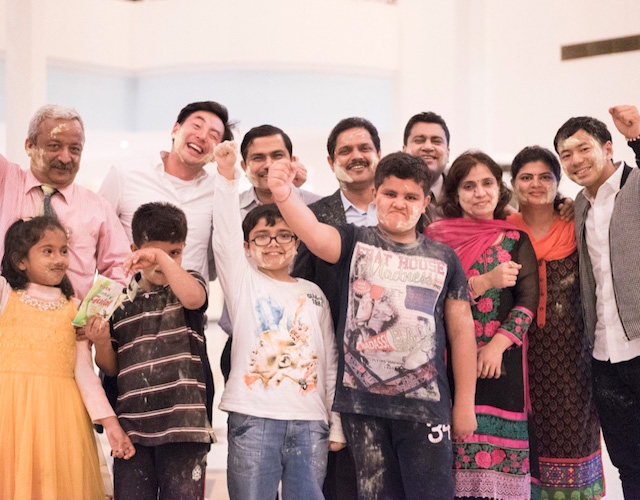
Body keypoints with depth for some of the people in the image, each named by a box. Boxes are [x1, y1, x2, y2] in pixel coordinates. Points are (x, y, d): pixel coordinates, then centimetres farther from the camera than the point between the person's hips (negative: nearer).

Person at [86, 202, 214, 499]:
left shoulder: (189, 284, 6)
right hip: (131, 423, 3)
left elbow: (193, 298, -21)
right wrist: (101, 342, -4)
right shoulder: (120, 301, 12)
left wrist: (164, 258, -25)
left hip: (183, 420, -3)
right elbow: (111, 368, 15)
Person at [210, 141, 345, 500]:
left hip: (310, 422, 2)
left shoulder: (313, 293, 14)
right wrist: (227, 175, -22)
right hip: (253, 418, -2)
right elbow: (225, 233, -9)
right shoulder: (242, 281, 8)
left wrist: (336, 425, 9)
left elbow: (330, 359, 13)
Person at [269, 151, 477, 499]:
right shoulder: (354, 243, 3)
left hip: (424, 404, 0)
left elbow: (461, 330, 8)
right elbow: (313, 232, -19)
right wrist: (284, 196, -40)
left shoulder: (444, 259, 7)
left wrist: (465, 404, 6)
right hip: (361, 402, 0)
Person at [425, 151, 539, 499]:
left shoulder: (516, 240, 11)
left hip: (503, 357, 1)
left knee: (500, 437, -4)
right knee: (457, 436, -6)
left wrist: (497, 345, -11)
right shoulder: (437, 236, 6)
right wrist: (485, 281, -12)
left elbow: (528, 299, 2)